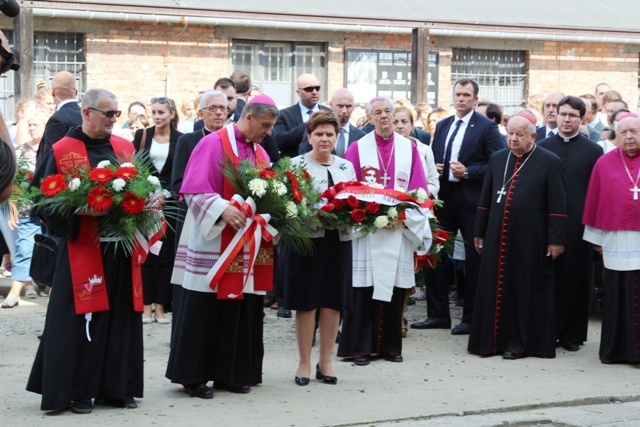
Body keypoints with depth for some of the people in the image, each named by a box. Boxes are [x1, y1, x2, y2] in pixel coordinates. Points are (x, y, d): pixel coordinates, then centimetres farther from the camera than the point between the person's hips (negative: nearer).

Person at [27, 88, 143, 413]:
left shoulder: (125, 148, 11)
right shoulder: (62, 151, -4)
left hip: (119, 247, 5)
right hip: (82, 249, -5)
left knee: (120, 317, 8)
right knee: (80, 321, -2)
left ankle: (116, 387, 17)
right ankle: (77, 391, 7)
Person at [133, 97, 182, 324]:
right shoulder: (142, 136, 4)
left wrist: (165, 194, -12)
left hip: (169, 201, 0)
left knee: (165, 255, 2)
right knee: (145, 254, -1)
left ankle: (160, 306, 7)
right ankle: (145, 306, 5)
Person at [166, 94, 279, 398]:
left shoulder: (260, 153, 13)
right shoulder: (213, 144, -8)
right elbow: (194, 189, -14)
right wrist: (223, 209, -27)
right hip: (213, 242, -7)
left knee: (241, 311, 7)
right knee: (204, 311, -3)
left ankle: (229, 372, 16)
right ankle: (193, 375, 5)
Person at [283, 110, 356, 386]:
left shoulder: (346, 167, 13)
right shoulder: (297, 164, 0)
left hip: (339, 240, 4)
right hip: (306, 238, -4)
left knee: (333, 302, 6)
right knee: (307, 302, 1)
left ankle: (325, 362, 17)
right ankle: (304, 362, 12)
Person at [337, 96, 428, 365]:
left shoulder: (409, 148, 8)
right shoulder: (358, 148, 3)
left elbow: (419, 188, 5)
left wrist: (403, 213, -9)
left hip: (399, 229, 2)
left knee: (394, 287, 3)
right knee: (364, 287, -4)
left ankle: (390, 345, 12)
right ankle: (360, 346, 2)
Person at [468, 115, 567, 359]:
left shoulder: (549, 162, -3)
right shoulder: (497, 160, 10)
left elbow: (557, 206, -6)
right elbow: (485, 199, 15)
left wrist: (556, 239, -10)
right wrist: (479, 232, 13)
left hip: (530, 239, -4)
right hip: (497, 236, 4)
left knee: (525, 289, 3)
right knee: (494, 288, 7)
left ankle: (519, 342, 11)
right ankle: (492, 339, 16)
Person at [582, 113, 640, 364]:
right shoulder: (605, 164, 4)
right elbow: (594, 201, 6)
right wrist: (597, 238, 4)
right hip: (616, 242, 0)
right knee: (618, 297, 5)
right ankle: (616, 349, 13)